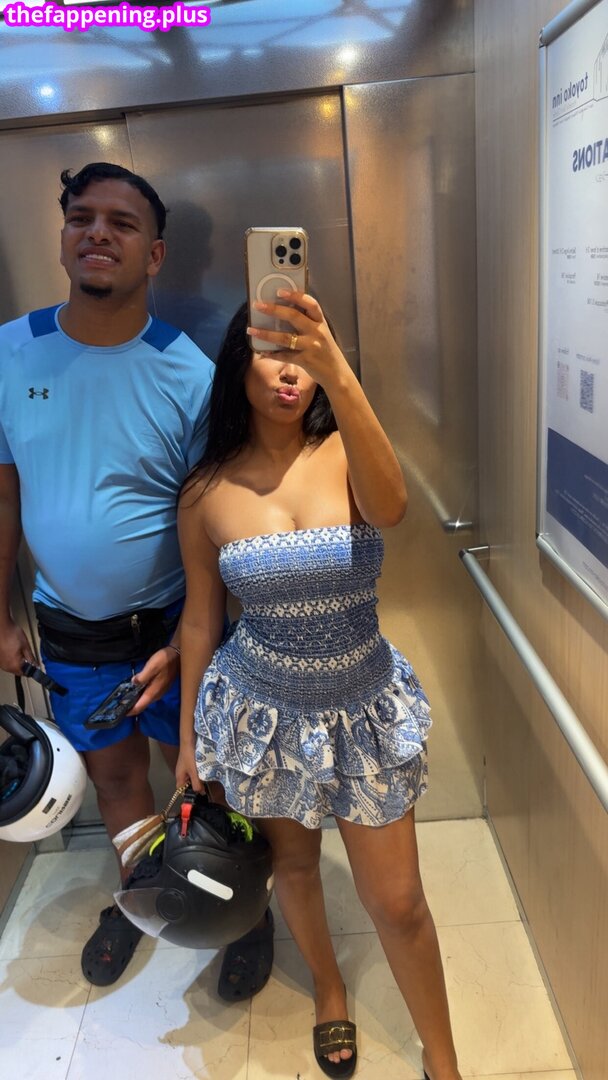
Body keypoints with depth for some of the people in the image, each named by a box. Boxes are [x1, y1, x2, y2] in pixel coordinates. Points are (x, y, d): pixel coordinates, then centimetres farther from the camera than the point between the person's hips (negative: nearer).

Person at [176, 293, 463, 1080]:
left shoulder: (343, 454, -12)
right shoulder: (206, 492, -9)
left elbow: (390, 507, -37)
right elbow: (200, 619, 1)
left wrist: (336, 370, -48)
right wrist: (189, 733, 7)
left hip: (366, 708, -1)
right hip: (264, 712, 1)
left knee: (398, 903, 10)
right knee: (293, 864, 23)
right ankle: (329, 992, 55)